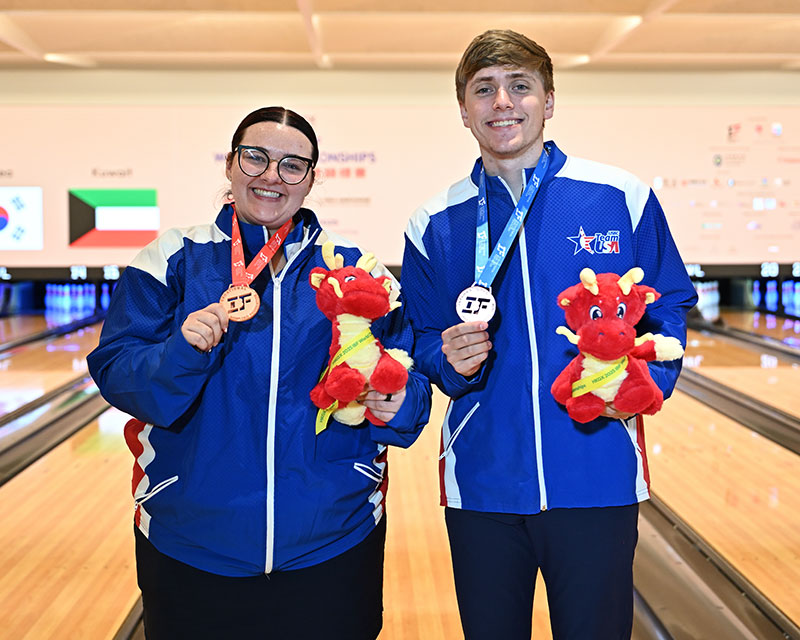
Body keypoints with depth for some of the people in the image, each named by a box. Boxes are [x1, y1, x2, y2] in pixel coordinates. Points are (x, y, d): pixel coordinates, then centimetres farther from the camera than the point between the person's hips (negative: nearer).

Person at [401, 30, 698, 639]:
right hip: (482, 480, 2)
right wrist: (452, 362, -13)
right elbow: (421, 342, 9)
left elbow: (670, 310, 5)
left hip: (597, 479, -1)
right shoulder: (435, 224, 3)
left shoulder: (622, 198, -2)